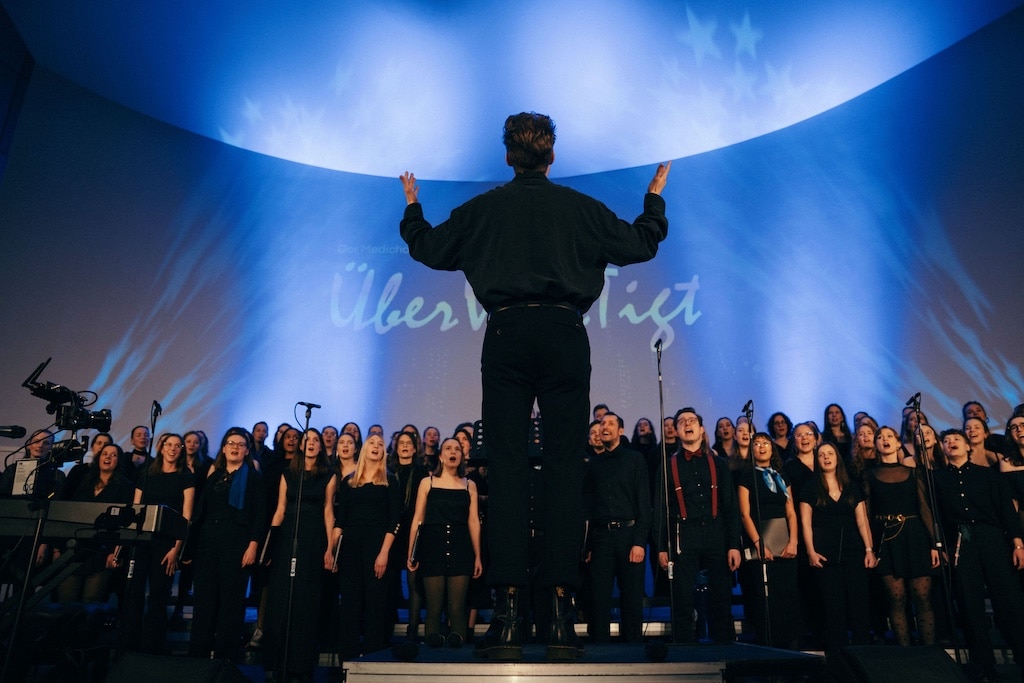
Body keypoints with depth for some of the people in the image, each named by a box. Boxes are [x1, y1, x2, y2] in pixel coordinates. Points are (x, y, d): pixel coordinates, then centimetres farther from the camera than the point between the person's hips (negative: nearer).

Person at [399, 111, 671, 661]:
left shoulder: (482, 209, 10)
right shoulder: (580, 208, 10)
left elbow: (427, 249, 17)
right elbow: (641, 245, 14)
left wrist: (412, 207, 36)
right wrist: (655, 197, 32)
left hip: (506, 336, 0)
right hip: (564, 336, 0)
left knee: (507, 468, 0)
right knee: (564, 468, 0)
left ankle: (508, 610, -1)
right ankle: (561, 607, 1)